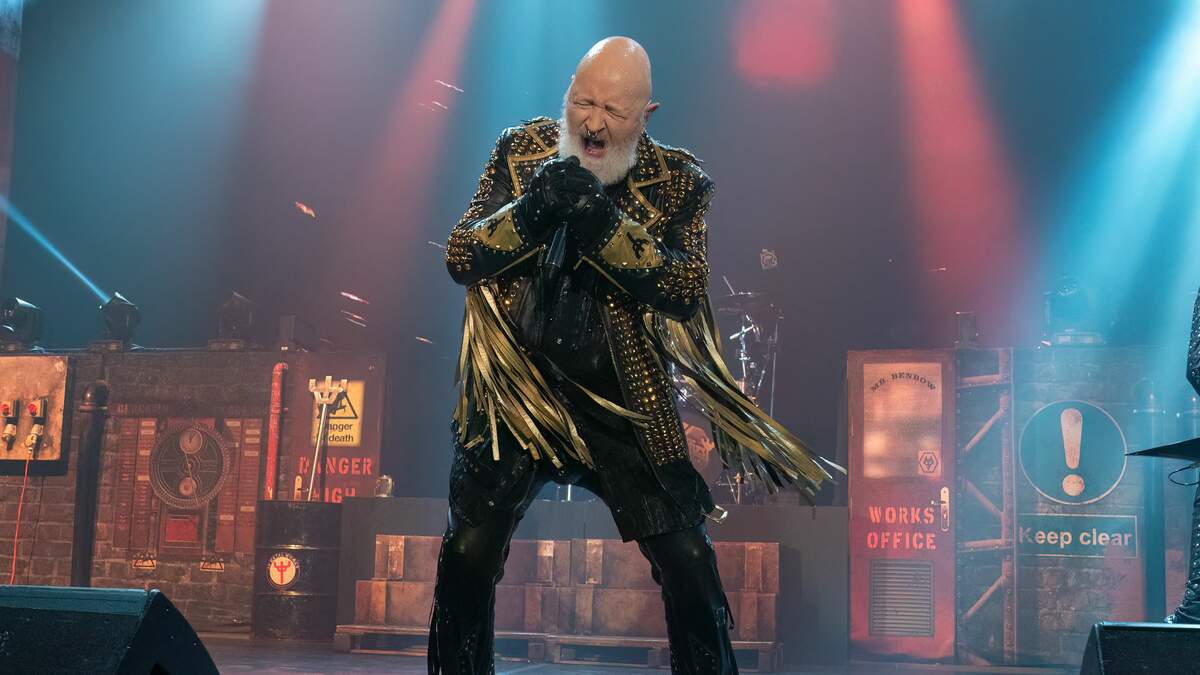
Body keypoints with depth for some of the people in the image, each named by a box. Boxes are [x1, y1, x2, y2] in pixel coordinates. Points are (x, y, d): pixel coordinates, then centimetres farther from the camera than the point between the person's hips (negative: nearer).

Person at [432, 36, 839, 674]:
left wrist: (604, 224, -29)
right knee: (467, 556, -6)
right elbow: (460, 257, -5)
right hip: (517, 391, 1)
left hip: (624, 406, 0)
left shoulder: (678, 181, -4)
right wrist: (531, 210, -23)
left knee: (691, 566, -3)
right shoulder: (521, 149, 0)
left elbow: (687, 289, -17)